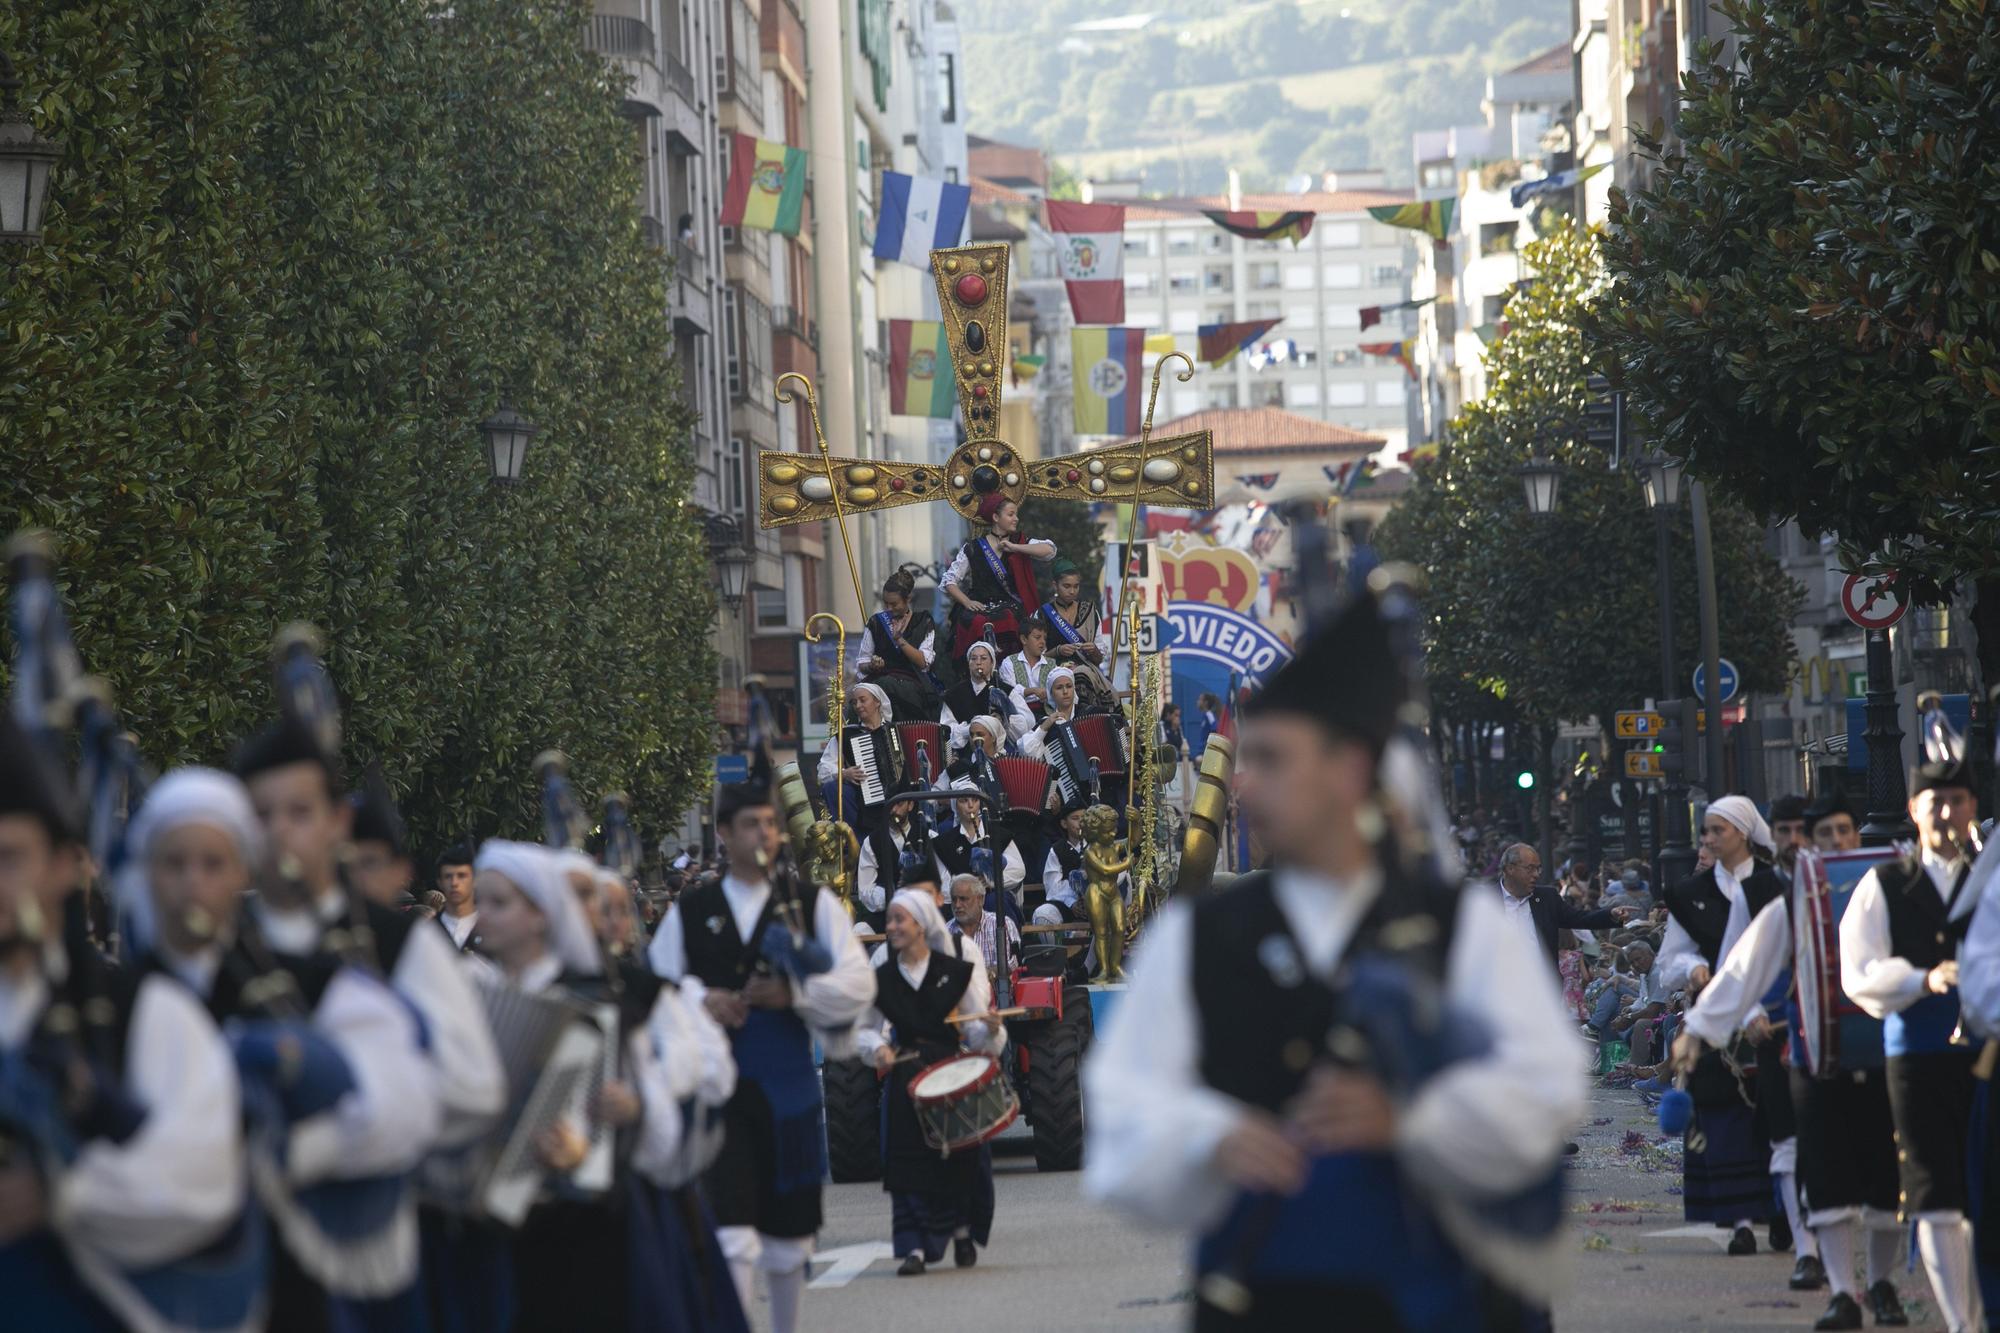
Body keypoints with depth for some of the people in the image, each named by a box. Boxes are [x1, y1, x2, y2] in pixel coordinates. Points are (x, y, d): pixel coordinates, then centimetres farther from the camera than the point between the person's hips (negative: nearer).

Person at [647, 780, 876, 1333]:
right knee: (731, 1233, -12)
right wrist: (699, 999, -12)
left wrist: (795, 992, -17)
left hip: (788, 1086, 2)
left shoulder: (813, 905, 6)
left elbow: (858, 985, -2)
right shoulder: (688, 912, 7)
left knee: (789, 1237, 13)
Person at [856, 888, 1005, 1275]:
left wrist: (991, 1029, -21)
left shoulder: (955, 971, -1)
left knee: (959, 1155, 1)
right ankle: (915, 1248, -6)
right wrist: (876, 1048, -6)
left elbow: (977, 1031, 1)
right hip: (905, 1077, 1)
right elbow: (866, 1029, 15)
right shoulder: (882, 978, 4)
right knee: (908, 1162, -7)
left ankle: (963, 1232, 24)